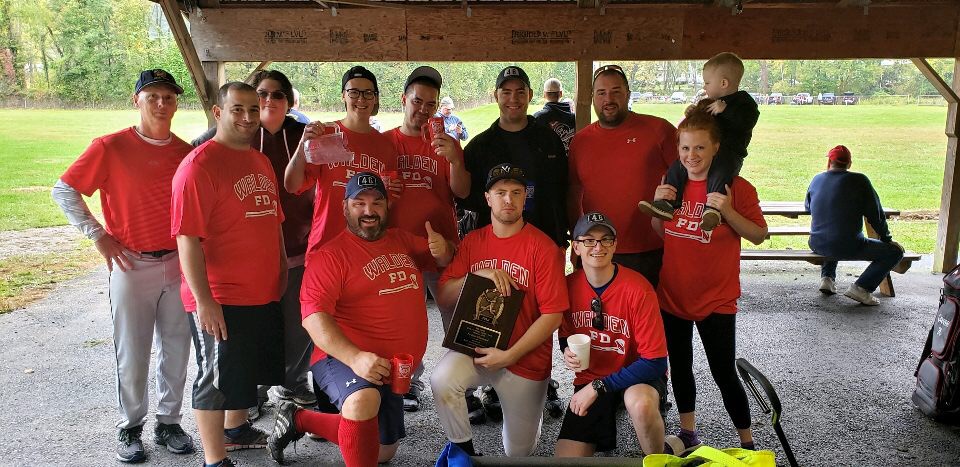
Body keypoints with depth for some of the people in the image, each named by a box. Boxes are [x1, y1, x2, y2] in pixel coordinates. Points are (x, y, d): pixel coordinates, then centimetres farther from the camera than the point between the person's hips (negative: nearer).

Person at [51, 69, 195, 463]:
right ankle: (130, 429, 24)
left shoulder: (185, 152, 3)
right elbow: (64, 190, -3)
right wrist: (97, 234, -7)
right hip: (132, 265, -3)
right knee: (131, 354, 6)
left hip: (178, 264, 3)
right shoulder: (111, 147, -7)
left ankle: (169, 422, 26)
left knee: (176, 350, 10)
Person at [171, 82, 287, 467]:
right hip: (219, 300, -8)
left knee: (247, 369, 23)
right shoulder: (199, 164, -15)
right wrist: (203, 299, -22)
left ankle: (235, 429, 44)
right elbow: (187, 237, -20)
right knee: (217, 378, 5)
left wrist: (282, 268, 20)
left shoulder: (260, 161, 11)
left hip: (265, 294, 9)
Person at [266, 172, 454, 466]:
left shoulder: (403, 241, 10)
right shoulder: (331, 255, -11)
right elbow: (314, 316, -21)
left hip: (391, 370, 7)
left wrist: (443, 250, -1)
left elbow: (443, 260, 25)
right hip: (344, 358, -7)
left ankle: (300, 420, 33)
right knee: (364, 400, -42)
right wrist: (354, 357, -35)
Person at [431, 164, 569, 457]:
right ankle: (464, 451, -4)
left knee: (519, 452, 10)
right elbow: (443, 297, -1)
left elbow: (553, 314, -15)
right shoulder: (472, 242, 2)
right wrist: (477, 275, -18)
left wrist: (509, 355, -19)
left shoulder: (543, 247, -11)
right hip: (476, 345, 2)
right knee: (441, 380, -31)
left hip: (526, 358, -2)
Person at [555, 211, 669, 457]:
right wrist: (568, 352, -13)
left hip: (638, 376, -3)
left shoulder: (637, 289, -21)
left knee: (640, 403, -39)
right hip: (589, 380, 3)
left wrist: (598, 387, -21)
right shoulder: (569, 286, -6)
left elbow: (655, 362, -20)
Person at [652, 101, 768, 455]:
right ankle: (688, 433, 34)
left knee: (724, 373, 0)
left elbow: (759, 235, -10)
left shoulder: (736, 188, -12)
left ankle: (747, 442, 20)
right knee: (680, 366, 16)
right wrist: (658, 206, -9)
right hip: (672, 293, 5)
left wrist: (728, 212, -25)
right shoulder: (672, 183, 2)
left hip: (716, 298, -4)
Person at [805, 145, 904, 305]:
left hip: (817, 244, 6)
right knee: (895, 251, 7)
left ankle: (827, 277, 21)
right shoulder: (859, 180, -6)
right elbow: (876, 214, -2)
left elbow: (807, 207, 22)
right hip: (848, 248, -6)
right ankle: (861, 287, -5)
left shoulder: (816, 180, 6)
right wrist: (887, 239, 10)